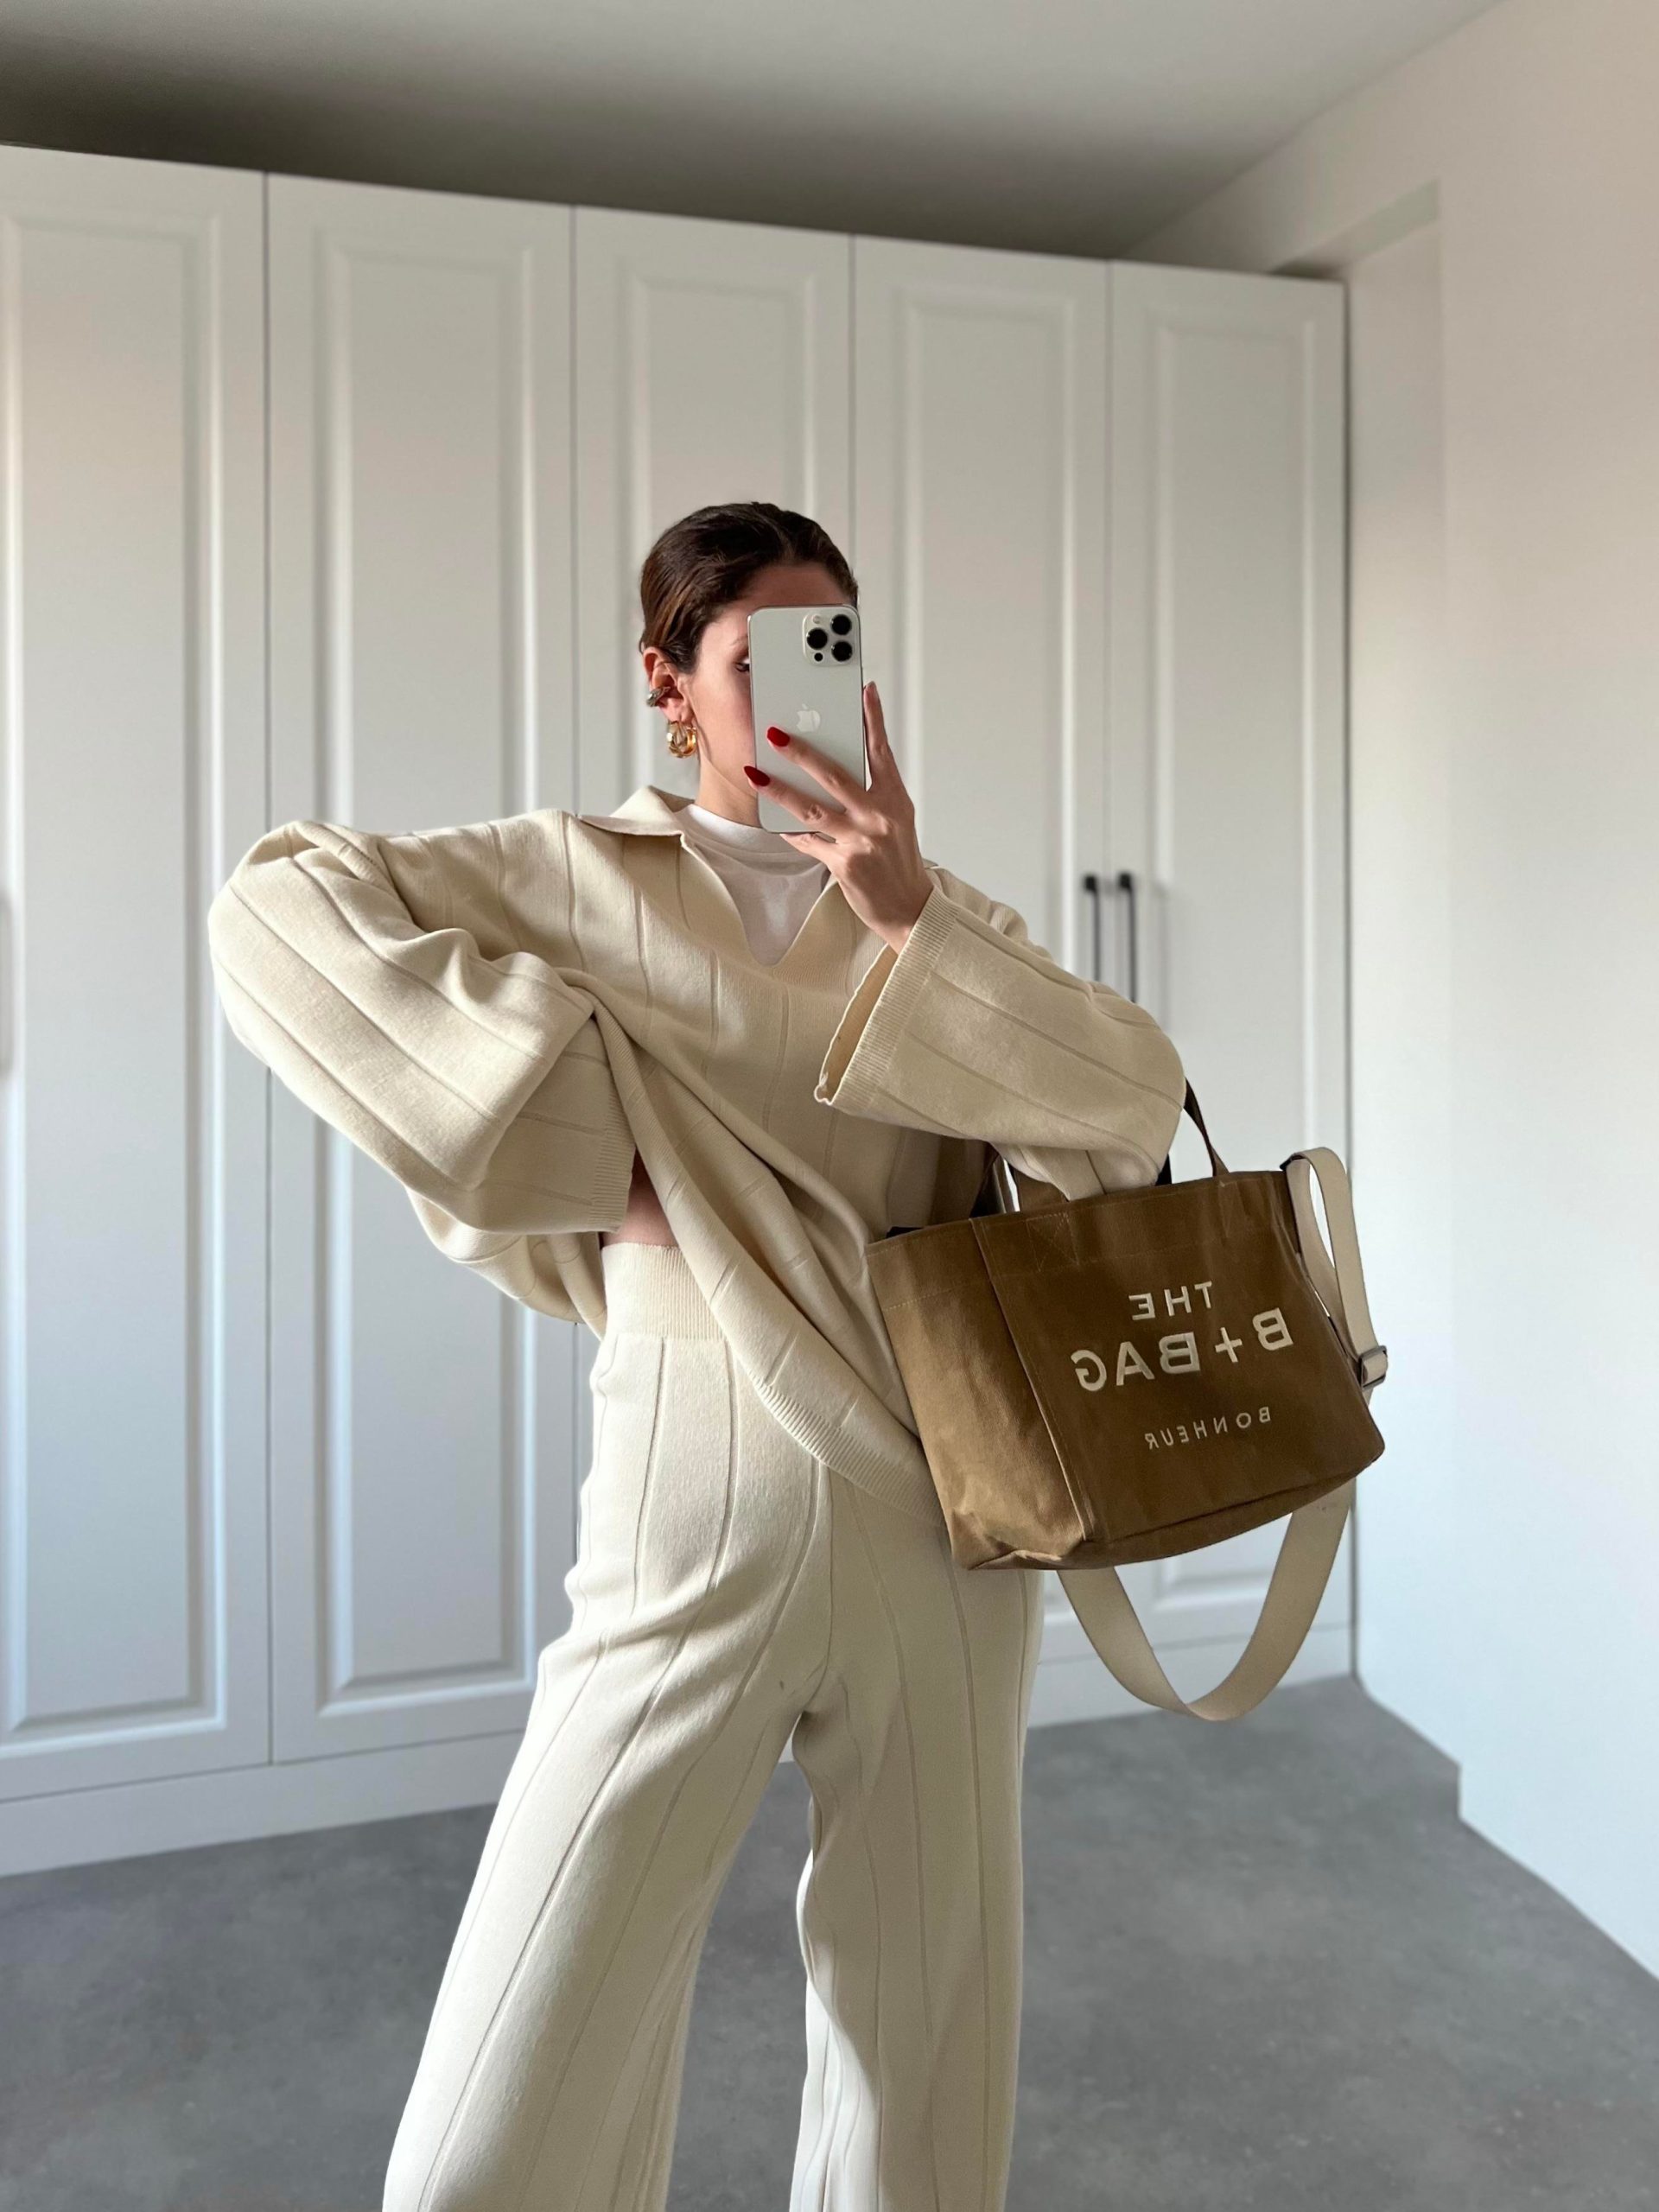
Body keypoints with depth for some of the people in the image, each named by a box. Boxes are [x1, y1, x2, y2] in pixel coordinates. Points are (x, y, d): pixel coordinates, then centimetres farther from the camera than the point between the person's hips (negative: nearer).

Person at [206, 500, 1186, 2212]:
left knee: (924, 2042, 16)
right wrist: (578, 1143, -11)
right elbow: (277, 911, -7)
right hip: (698, 1523, -2)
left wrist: (909, 922, -13)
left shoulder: (935, 913, 12)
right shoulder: (579, 876, 5)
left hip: (940, 1515, 3)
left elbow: (1133, 1113, -1)